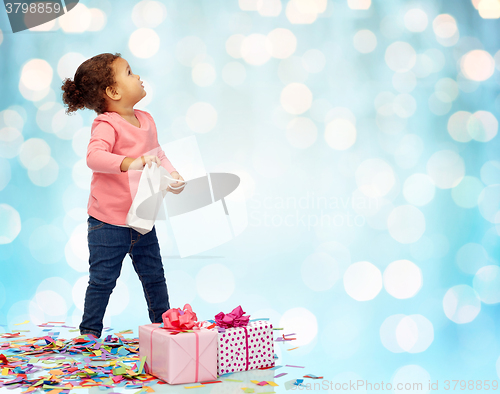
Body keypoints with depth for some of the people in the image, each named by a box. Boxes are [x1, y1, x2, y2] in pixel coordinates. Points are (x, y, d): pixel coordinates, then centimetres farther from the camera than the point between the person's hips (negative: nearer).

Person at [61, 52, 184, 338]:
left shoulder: (146, 120, 6)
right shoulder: (106, 125, -18)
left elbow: (158, 154, 15)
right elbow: (95, 157, -34)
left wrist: (172, 176, -3)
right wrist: (131, 162, -45)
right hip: (108, 223, -7)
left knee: (154, 276, 17)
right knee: (102, 280, 3)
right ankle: (90, 331, 19)